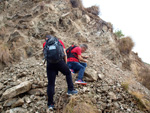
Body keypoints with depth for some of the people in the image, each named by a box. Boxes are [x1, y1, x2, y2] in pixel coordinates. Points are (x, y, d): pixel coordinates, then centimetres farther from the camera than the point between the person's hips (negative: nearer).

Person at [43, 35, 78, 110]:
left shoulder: (45, 44, 19)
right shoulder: (59, 41, 19)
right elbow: (64, 53, 13)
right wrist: (65, 64, 19)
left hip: (50, 63, 1)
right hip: (59, 61, 0)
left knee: (51, 84, 5)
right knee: (68, 73, 28)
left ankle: (50, 104, 5)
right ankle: (70, 90, 23)